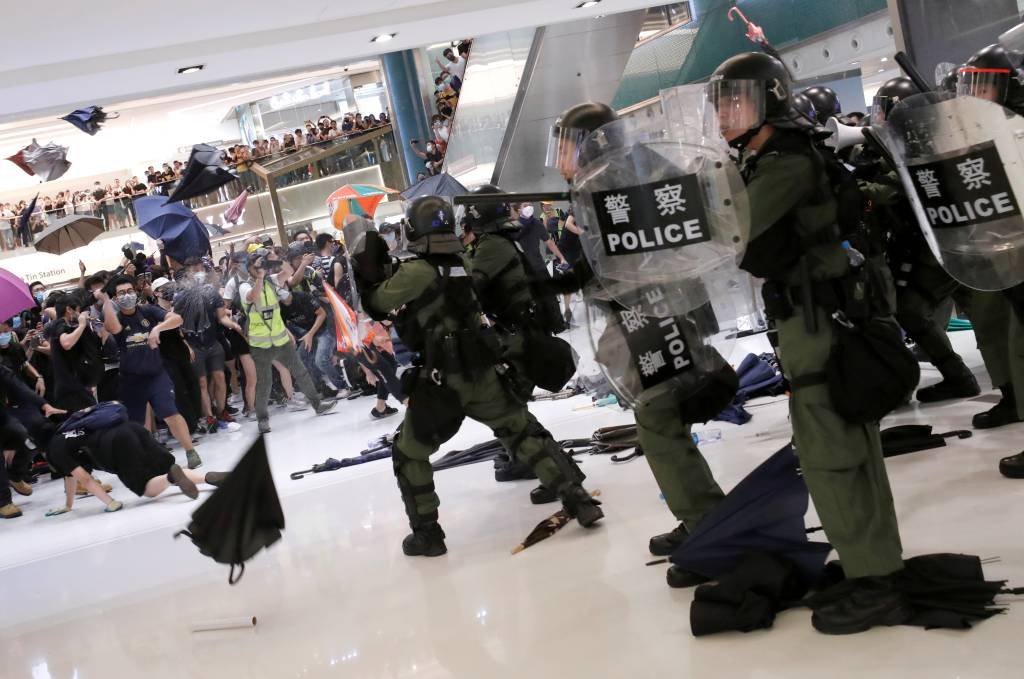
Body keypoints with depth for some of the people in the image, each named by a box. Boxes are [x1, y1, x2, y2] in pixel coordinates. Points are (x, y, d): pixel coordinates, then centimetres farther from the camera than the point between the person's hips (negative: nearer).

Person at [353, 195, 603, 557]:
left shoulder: (417, 271, -13)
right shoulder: (463, 263, 7)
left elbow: (378, 303, -4)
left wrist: (369, 272, 6)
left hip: (441, 380, -5)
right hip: (483, 373, 5)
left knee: (408, 453, 13)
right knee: (525, 433, 15)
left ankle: (427, 534, 15)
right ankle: (577, 499, 10)